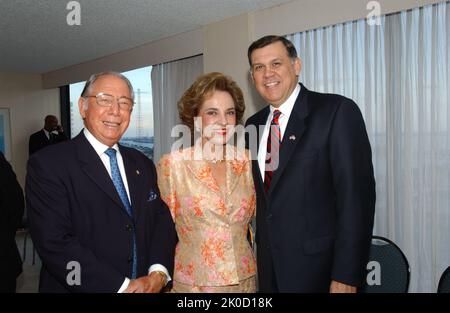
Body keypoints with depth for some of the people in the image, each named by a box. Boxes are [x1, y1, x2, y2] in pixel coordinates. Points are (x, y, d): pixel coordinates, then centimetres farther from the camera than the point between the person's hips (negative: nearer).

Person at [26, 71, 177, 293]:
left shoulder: (143, 165, 4)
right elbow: (54, 243, -21)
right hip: (85, 287, -5)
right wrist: (122, 286, -23)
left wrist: (158, 273, -15)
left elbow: (162, 219, 2)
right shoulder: (48, 164, -14)